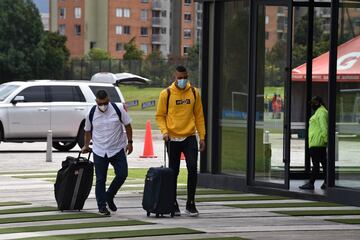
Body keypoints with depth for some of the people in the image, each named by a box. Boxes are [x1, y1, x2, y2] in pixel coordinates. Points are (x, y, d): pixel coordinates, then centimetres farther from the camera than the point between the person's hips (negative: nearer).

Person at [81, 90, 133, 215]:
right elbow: (88, 131, 12)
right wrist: (86, 146, 18)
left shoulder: (118, 109, -7)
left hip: (117, 149, 0)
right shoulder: (92, 113, -3)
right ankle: (102, 205, 9)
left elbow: (127, 125, 3)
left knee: (122, 174, -5)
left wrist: (129, 142, 2)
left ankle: (109, 196, 18)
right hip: (99, 152, 0)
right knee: (100, 180, 1)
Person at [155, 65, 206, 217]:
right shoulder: (166, 94, -2)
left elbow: (199, 116, 9)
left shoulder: (194, 93, 5)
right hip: (173, 139, -1)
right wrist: (164, 131, -14)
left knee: (193, 168, -11)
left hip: (190, 137, 1)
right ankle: (173, 204, 17)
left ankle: (191, 204, -1)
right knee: (173, 172, 5)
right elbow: (160, 116, 2)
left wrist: (202, 137, 6)